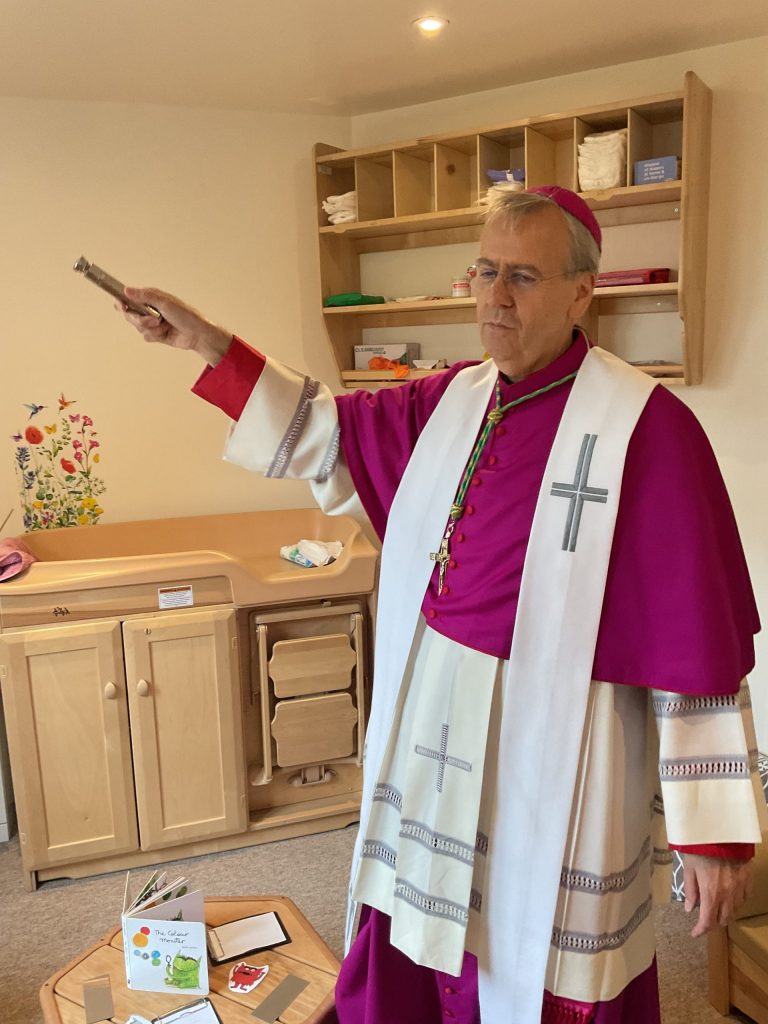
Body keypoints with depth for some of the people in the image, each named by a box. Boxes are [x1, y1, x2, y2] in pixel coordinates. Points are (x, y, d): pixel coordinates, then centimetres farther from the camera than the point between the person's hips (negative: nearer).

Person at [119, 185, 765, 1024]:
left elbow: (698, 640, -16)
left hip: (556, 757, -5)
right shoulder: (457, 400, 3)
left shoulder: (645, 426, -17)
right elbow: (333, 430, 16)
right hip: (435, 737, 6)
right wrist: (209, 345, 10)